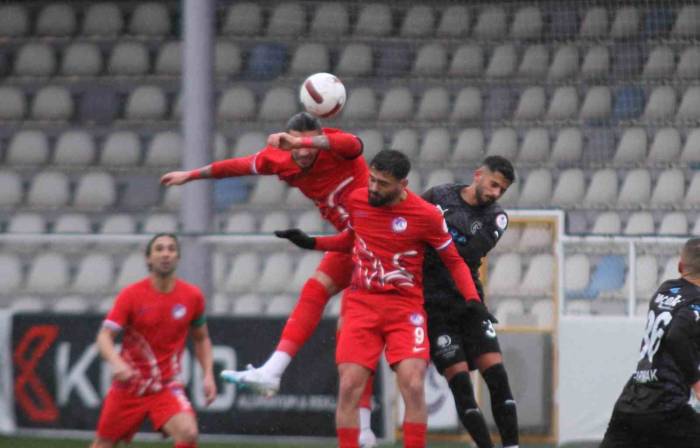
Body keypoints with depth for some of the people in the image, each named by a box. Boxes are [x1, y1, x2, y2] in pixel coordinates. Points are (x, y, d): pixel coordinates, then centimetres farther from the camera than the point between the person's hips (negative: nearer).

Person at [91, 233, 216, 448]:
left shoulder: (192, 296, -4)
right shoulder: (131, 294, -11)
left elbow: (201, 339, 13)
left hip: (167, 387, 0)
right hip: (129, 385, 0)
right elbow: (104, 337, -17)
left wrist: (208, 375, -1)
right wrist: (116, 363, -37)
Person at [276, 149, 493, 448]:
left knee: (413, 386, -17)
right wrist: (311, 243, 12)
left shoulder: (427, 215, -9)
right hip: (360, 304, 3)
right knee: (349, 387, -9)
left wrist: (471, 298, -13)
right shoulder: (356, 200, 2)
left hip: (405, 308, -3)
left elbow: (454, 260, 0)